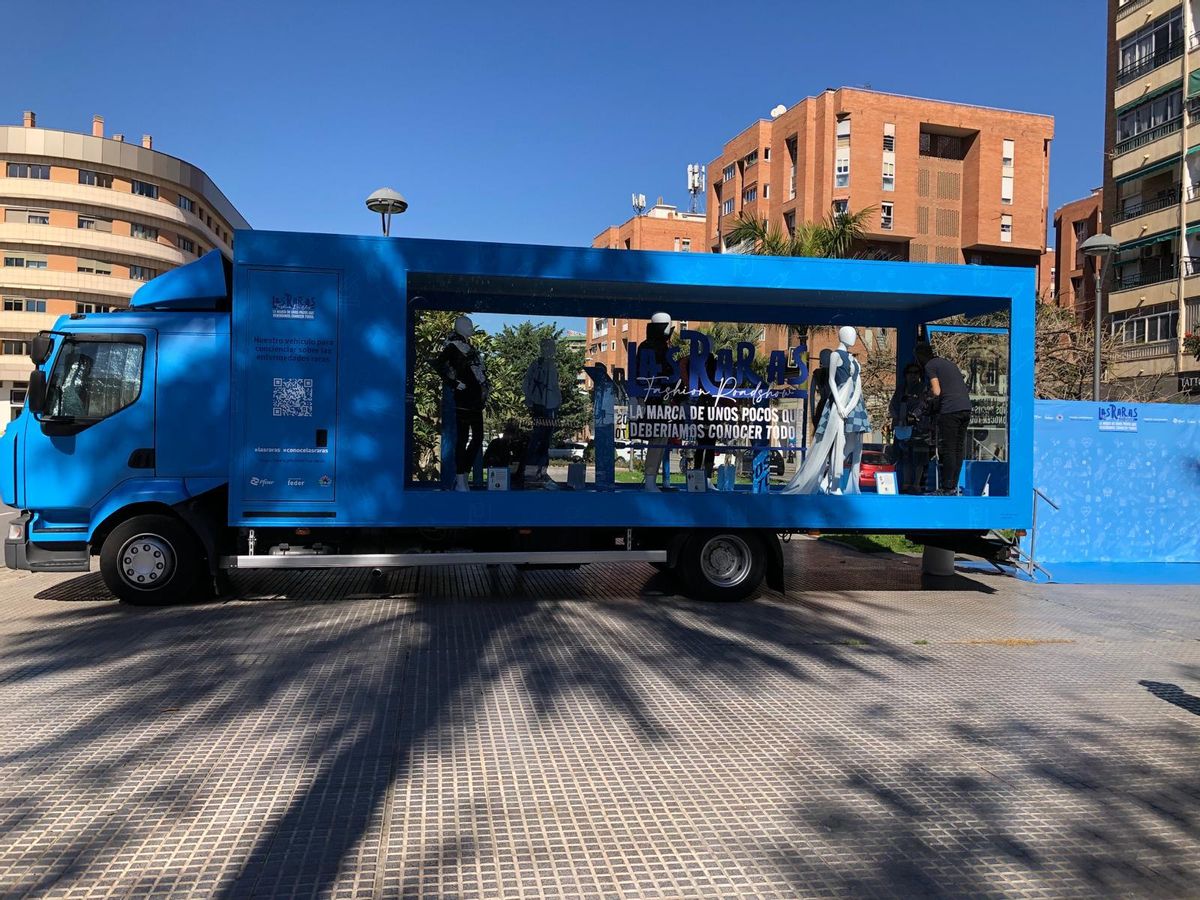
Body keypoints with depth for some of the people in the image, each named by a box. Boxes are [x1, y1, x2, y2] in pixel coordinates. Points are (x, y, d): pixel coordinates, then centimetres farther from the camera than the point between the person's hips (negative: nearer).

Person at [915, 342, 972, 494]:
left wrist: (928, 392, 13)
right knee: (958, 449, 9)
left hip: (950, 410, -8)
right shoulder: (948, 363, 25)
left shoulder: (930, 366, 2)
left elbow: (937, 391, -9)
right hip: (966, 407, 8)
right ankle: (954, 486, 11)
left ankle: (947, 488, -4)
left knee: (948, 450, -5)